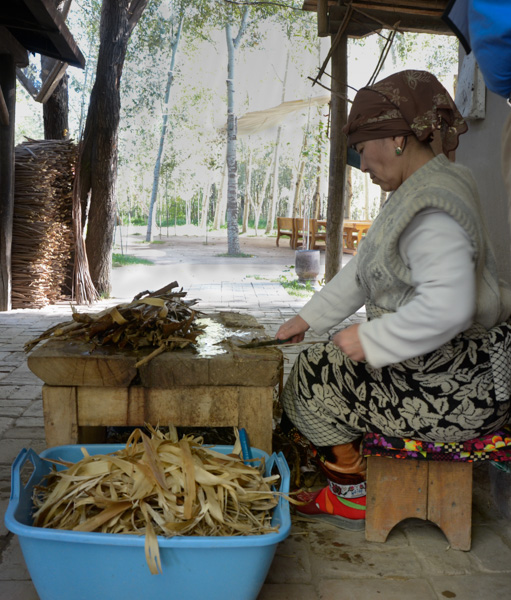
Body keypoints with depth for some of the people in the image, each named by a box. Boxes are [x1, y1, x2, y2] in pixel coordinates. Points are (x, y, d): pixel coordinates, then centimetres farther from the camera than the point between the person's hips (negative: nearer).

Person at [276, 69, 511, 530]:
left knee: (315, 376, -3)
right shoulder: (420, 191, 11)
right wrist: (309, 318, 17)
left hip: (456, 388, -10)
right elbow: (364, 271, 17)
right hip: (454, 370, 10)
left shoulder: (431, 208, -24)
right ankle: (348, 489, 23)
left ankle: (352, 498, 16)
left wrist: (370, 341, -23)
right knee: (325, 361, 16)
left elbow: (447, 308, -35)